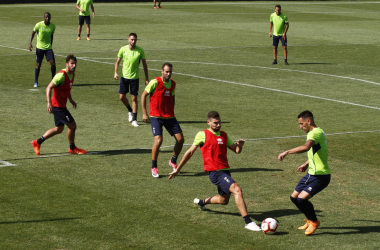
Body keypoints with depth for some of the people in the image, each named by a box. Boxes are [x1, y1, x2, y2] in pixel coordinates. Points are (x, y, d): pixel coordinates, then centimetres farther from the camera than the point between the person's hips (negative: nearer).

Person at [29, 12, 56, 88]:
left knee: (52, 63, -9)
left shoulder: (52, 26, -1)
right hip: (39, 47, -2)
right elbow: (33, 33, 1)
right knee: (38, 64, 1)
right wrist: (30, 43, -10)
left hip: (48, 48, 2)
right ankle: (36, 82, 13)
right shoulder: (39, 25, -9)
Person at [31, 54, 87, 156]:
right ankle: (72, 148, 17)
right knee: (72, 125, -2)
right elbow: (49, 87, -23)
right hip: (58, 106, -10)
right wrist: (49, 103, -32)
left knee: (59, 129, 16)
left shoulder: (72, 75, 8)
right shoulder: (61, 75, -21)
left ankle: (37, 142, 23)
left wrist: (70, 99, 18)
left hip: (62, 106, 10)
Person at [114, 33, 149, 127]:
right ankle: (130, 110, 34)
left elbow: (144, 64, 0)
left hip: (134, 77, -2)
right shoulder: (123, 49, -5)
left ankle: (134, 120, 5)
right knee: (122, 97, 4)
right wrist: (115, 73, -7)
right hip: (124, 76, 2)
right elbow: (117, 61, 7)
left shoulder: (140, 50, -9)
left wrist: (146, 78, -1)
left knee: (134, 98, -3)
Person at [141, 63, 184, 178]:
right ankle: (154, 167, -1)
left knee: (180, 139, -1)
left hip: (170, 117, 6)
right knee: (158, 140, -20)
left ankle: (173, 161, 25)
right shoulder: (155, 82, -12)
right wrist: (144, 113, -6)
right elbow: (143, 95, -5)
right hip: (156, 117, -5)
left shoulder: (173, 84, 6)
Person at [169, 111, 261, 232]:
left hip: (225, 171, 8)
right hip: (215, 172, -8)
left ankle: (201, 202, 47)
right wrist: (178, 169, 8)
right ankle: (248, 222, -29)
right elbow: (190, 152, 5)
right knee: (237, 189, -24)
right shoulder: (202, 135, -2)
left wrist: (240, 145, -6)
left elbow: (236, 150, 19)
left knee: (224, 200, 20)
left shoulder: (224, 135, 14)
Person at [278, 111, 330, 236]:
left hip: (320, 176, -10)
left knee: (302, 199, -21)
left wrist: (287, 152, -37)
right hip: (312, 173, 11)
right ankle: (311, 220, 31)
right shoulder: (314, 132, 13)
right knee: (294, 197, 12)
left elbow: (306, 147, -41)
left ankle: (314, 222, 5)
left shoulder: (316, 133, -21)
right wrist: (307, 164, 30)